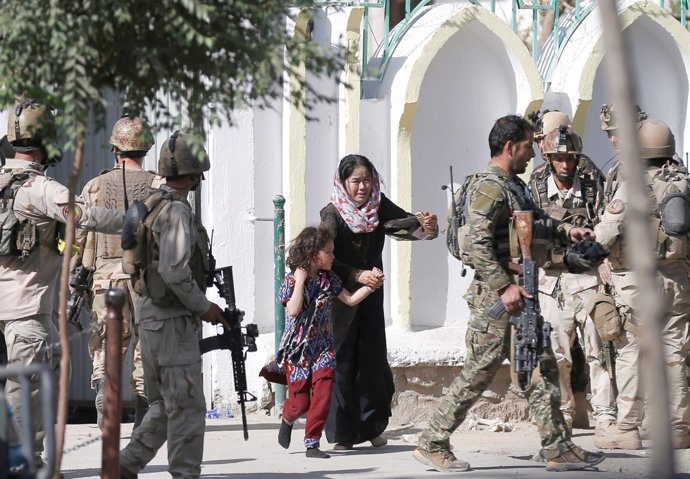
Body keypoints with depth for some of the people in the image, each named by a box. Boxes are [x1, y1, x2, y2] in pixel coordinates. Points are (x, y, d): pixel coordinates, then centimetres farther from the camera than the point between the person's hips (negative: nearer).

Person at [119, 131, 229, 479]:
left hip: (151, 315, 10)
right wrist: (204, 306, -13)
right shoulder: (176, 211, -16)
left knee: (165, 405, 15)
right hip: (171, 318, -10)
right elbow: (175, 270, -25)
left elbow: (131, 262, 19)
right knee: (187, 405, -5)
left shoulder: (152, 206, 14)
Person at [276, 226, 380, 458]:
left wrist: (370, 286, -3)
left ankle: (312, 443, -3)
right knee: (300, 401, -1)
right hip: (298, 349, -3)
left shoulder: (329, 279, 4)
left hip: (323, 347, 3)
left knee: (323, 392, -12)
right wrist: (300, 281, -22)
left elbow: (350, 299, 7)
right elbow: (293, 310, -22)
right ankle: (287, 419, 36)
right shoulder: (292, 280, -10)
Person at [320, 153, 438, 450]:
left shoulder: (379, 207, -2)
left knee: (373, 360, 5)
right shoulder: (332, 214, -14)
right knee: (341, 361, -6)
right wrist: (357, 276, -32)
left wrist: (427, 226, -32)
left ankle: (371, 427, 18)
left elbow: (406, 224, -9)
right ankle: (342, 433, -2)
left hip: (371, 295, 4)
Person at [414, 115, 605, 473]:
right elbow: (476, 244, -25)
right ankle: (431, 444, 5)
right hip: (495, 299, -10)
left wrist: (564, 230, 21)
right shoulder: (489, 189, -15)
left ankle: (559, 450, 10)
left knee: (542, 369, 8)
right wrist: (505, 287, -26)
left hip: (518, 297, 10)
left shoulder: (515, 187, 16)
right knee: (479, 373, -4)